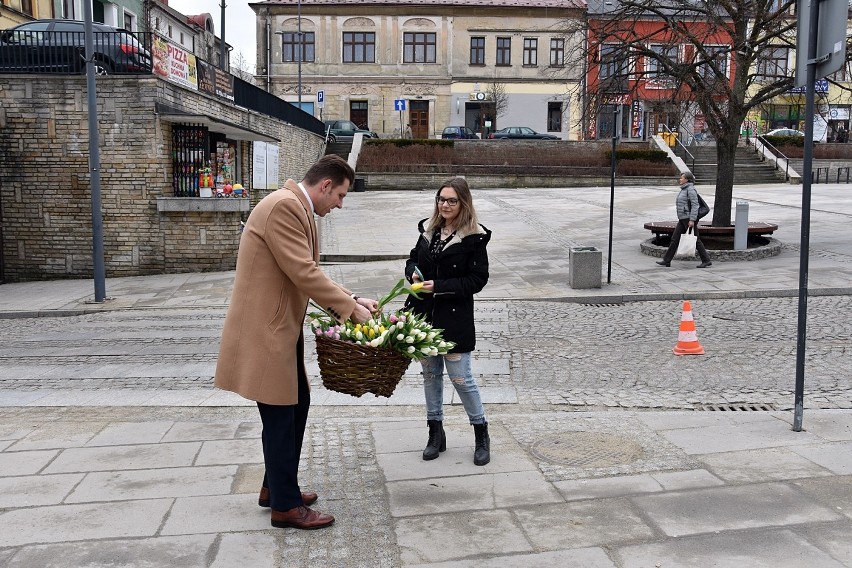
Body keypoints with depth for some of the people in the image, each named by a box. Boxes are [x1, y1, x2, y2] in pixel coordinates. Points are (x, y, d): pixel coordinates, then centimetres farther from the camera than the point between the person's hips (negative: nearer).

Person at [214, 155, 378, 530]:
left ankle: (275, 486, 33)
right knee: (280, 417, 0)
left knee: (296, 404, 18)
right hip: (264, 330, -10)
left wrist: (350, 301, 6)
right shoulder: (284, 206, -19)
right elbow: (304, 274, -24)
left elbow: (309, 274, 15)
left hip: (281, 327, 10)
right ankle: (285, 506, 15)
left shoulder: (298, 209, 13)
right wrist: (350, 307, -15)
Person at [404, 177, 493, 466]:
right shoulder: (429, 229, 7)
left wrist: (439, 287, -19)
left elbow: (477, 279, -12)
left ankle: (481, 434, 19)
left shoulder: (473, 237, -10)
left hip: (454, 317, -6)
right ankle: (436, 433, 27)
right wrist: (413, 272, -5)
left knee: (461, 378, 0)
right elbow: (413, 258, 19)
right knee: (430, 374, 14)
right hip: (425, 313, 6)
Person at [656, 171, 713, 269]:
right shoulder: (684, 189, 16)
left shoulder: (691, 189, -13)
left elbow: (695, 205, -18)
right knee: (675, 238, 6)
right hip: (683, 219, 10)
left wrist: (692, 220, -23)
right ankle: (667, 260, 8)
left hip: (689, 218, -10)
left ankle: (706, 261, 6)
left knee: (695, 240, -3)